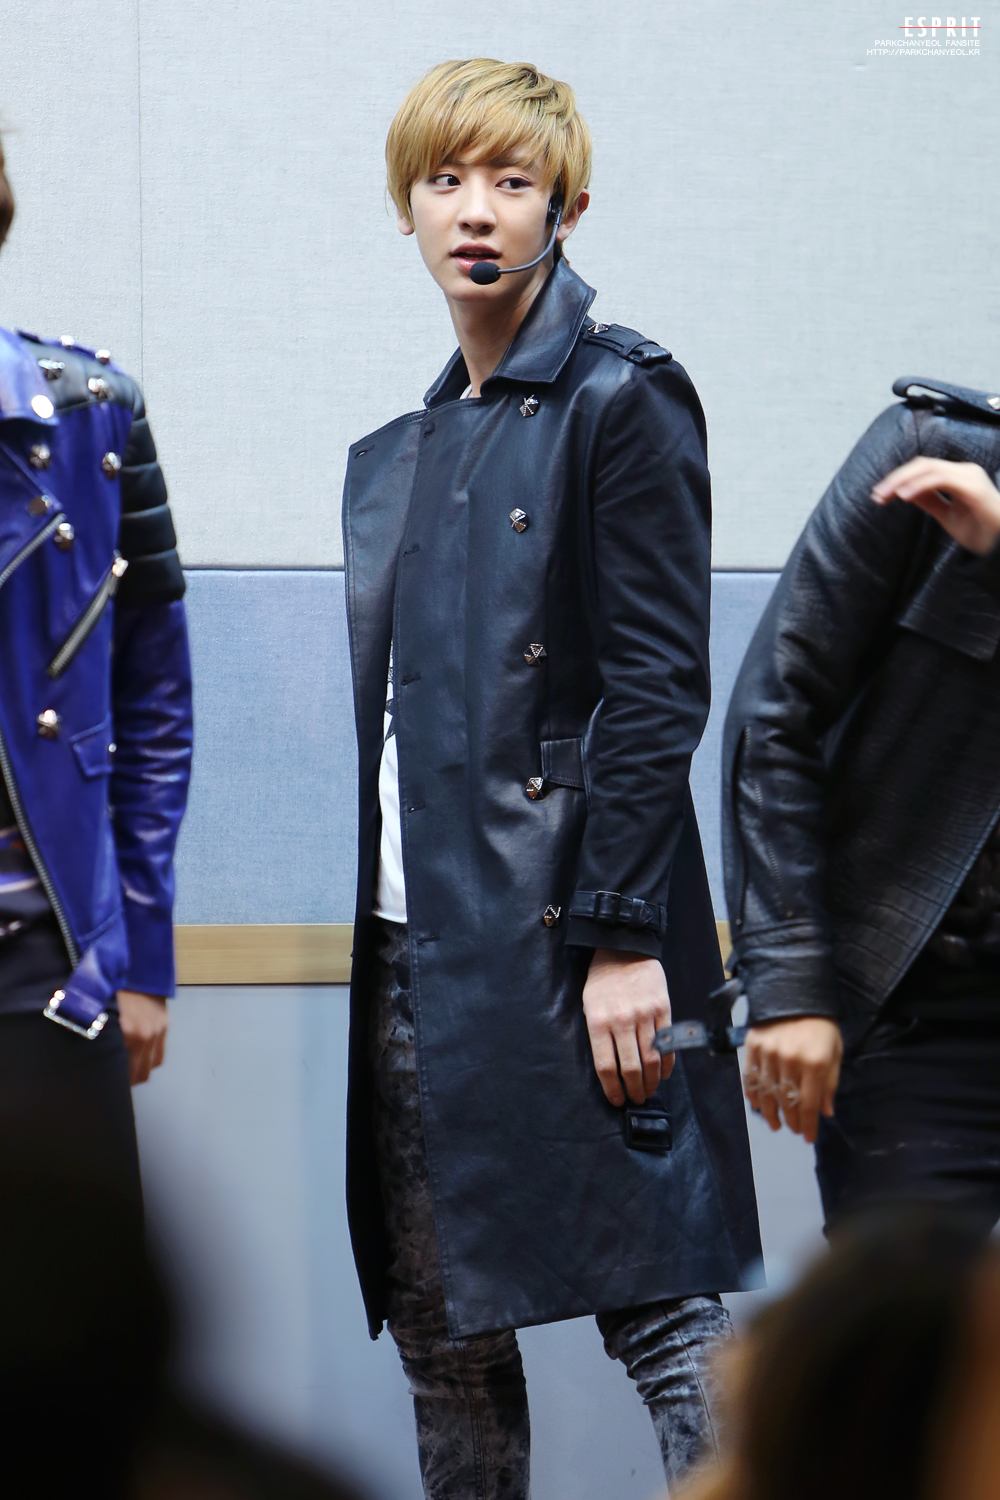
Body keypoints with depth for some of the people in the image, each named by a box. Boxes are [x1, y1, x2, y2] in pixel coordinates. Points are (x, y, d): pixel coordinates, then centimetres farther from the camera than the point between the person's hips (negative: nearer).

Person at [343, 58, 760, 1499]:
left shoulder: (621, 398, -3)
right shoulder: (397, 457, 18)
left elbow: (658, 689, -10)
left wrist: (622, 935, -16)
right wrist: (388, 933, 13)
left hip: (568, 937, -7)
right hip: (416, 944, 7)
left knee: (657, 1301, -9)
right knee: (438, 1331, 8)